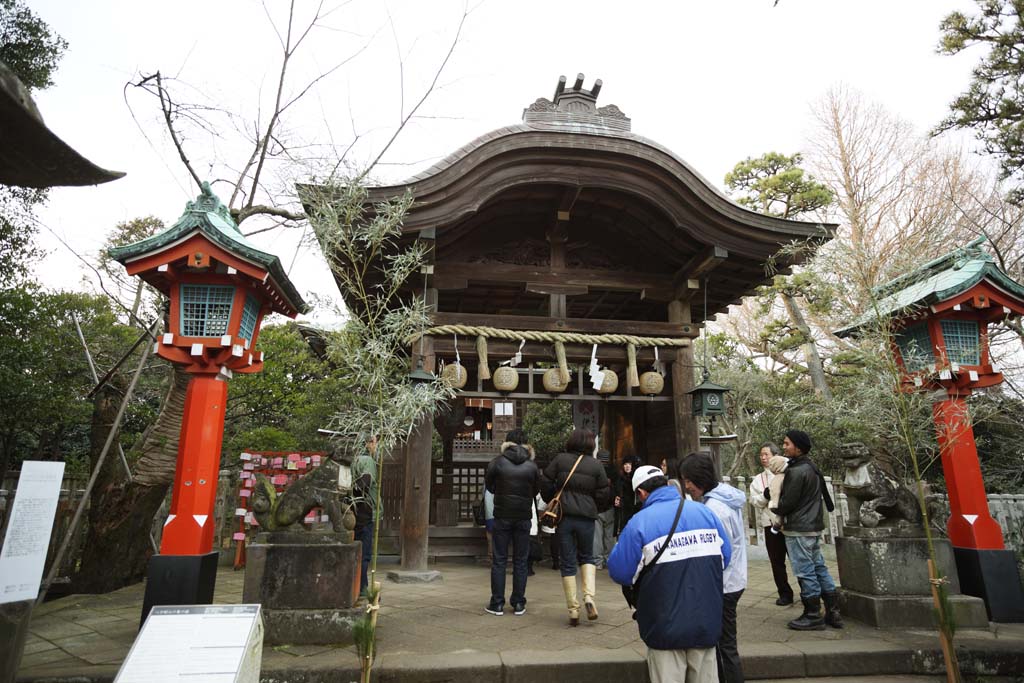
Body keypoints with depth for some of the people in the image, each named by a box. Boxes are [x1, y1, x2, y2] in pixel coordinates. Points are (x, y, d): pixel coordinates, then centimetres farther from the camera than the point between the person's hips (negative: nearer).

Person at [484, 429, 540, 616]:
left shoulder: (497, 462, -6)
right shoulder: (531, 465, -2)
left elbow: (488, 486, 5)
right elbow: (536, 490, 7)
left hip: (502, 516, -1)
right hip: (523, 516, 1)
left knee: (499, 560, 6)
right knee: (520, 561, 10)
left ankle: (497, 604, 8)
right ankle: (518, 604, 14)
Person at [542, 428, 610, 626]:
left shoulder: (560, 459, -2)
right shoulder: (596, 465, -1)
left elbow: (546, 483, -1)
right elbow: (603, 494, 1)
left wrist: (552, 503, 15)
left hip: (564, 516, -1)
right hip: (586, 517, 1)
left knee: (567, 562, 8)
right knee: (587, 557, 21)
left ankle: (573, 609, 9)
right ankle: (589, 596, 2)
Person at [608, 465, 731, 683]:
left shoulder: (639, 523, -14)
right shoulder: (705, 512, 0)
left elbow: (620, 573, -12)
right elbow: (725, 556, 7)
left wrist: (620, 545, 7)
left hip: (667, 628, -4)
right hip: (707, 623, 4)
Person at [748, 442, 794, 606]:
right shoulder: (757, 480, 11)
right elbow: (755, 501, -1)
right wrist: (766, 495, -18)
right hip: (770, 523, 3)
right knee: (777, 561, 8)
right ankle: (785, 593, 19)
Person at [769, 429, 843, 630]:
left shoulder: (796, 471, -19)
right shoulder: (812, 468, 12)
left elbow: (788, 502, -17)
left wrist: (777, 513, 2)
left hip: (799, 530, -10)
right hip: (814, 526, 10)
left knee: (805, 572, -1)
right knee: (819, 568, 15)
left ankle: (813, 616, 7)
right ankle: (833, 612, 20)